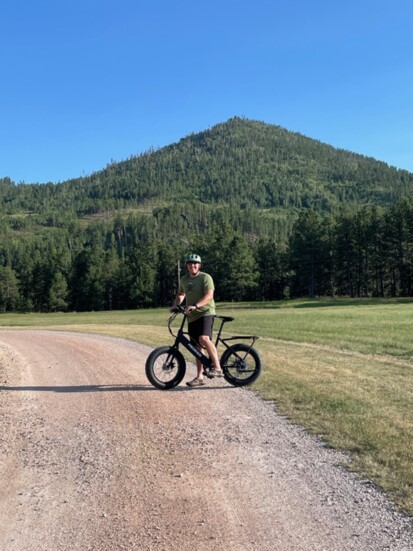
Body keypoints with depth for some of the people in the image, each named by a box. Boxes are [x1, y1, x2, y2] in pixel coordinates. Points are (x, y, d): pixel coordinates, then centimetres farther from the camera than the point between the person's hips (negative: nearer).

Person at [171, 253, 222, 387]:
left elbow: (209, 295, -21)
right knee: (197, 346, 9)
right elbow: (181, 294, 28)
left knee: (204, 338, -29)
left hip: (205, 313, -6)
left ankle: (217, 368, -22)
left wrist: (195, 305, -33)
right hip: (191, 316, 7)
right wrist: (175, 305, 10)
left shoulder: (205, 277, -8)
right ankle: (199, 377, 15)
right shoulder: (184, 279, 12)